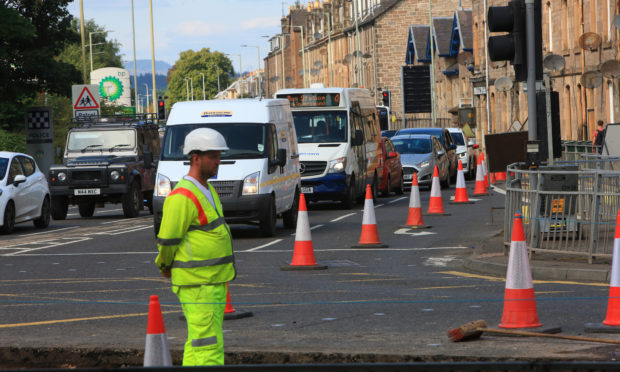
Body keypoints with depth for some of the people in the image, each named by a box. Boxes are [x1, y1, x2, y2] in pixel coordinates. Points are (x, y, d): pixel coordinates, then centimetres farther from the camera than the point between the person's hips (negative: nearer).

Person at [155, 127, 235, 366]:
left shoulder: (207, 191, 15)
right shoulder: (182, 198, -18)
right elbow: (167, 241, -14)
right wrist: (165, 266, 3)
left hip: (214, 281, 10)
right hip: (196, 285, -10)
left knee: (198, 344, 14)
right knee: (208, 345, -11)